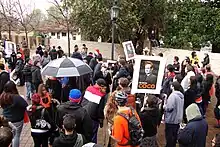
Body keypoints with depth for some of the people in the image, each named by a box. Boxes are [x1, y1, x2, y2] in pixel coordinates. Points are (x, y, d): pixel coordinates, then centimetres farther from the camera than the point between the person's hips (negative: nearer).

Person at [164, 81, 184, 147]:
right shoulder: (181, 96, 7)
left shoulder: (173, 95, -22)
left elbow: (169, 108, -27)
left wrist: (164, 106, -6)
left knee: (169, 136, 5)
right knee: (174, 135, 20)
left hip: (171, 120, -9)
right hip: (178, 119, 9)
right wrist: (167, 103, 13)